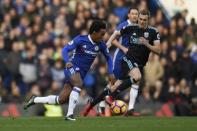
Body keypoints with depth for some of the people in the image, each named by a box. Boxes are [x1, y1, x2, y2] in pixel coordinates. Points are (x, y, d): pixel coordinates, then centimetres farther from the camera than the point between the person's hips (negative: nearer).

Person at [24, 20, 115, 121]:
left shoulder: (100, 45, 2)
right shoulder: (81, 39, -12)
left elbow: (108, 57, 16)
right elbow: (65, 49, -12)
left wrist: (111, 73, 6)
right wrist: (67, 61, -31)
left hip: (81, 73, 6)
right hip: (73, 67, -6)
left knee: (61, 100, 2)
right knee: (79, 84, -38)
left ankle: (34, 100, 21)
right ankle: (70, 114, -35)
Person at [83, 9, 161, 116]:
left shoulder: (153, 32, 0)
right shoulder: (131, 28, 1)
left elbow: (158, 50, -5)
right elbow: (116, 33, 17)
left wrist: (146, 44, -18)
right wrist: (109, 42, 0)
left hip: (139, 65, 3)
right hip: (128, 59, -3)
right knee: (137, 77, -34)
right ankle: (111, 96, -27)